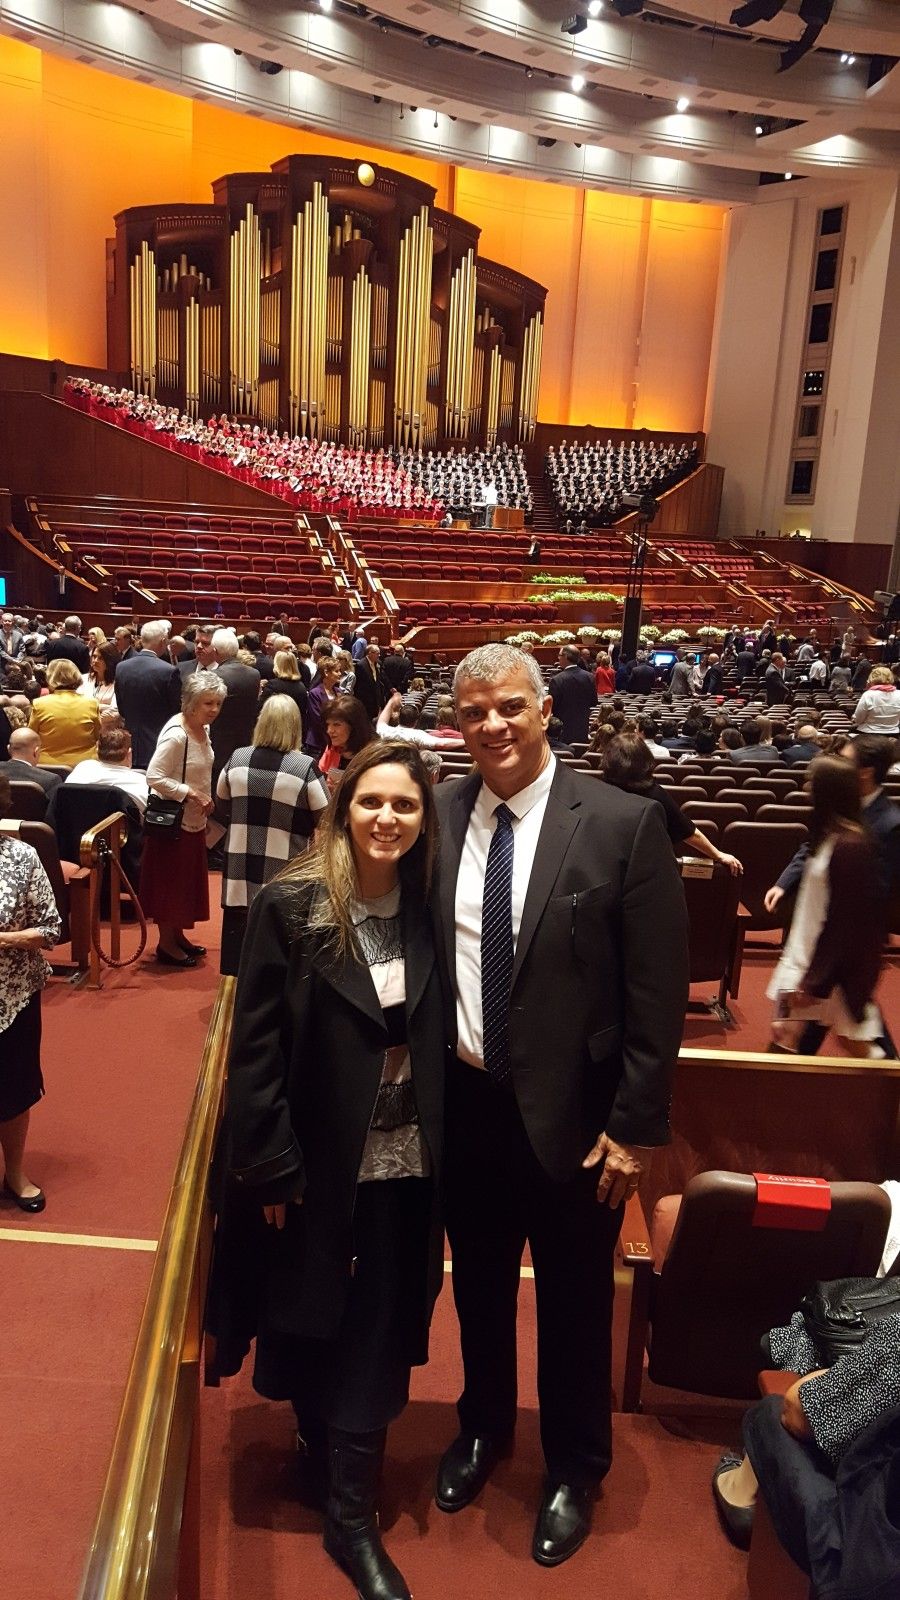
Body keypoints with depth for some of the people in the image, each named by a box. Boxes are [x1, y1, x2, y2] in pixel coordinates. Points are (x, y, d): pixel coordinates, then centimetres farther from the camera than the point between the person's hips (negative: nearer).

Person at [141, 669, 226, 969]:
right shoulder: (176, 735, -23)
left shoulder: (202, 729, 5)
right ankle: (166, 943, 16)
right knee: (170, 882, 3)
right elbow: (154, 777, -26)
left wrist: (204, 798, 7)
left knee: (187, 881, 18)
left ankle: (177, 935, 32)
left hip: (194, 820, 9)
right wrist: (191, 794, -25)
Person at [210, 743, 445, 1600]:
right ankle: (326, 1450, 47)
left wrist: (440, 1143, 1)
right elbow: (255, 1046, -12)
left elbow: (437, 1041, 2)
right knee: (312, 1319, 17)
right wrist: (271, 1168, -12)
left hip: (404, 1160, 3)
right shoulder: (289, 905, -14)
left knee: (379, 1329, 12)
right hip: (316, 1159, -2)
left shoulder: (428, 907, -3)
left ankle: (352, 1516, 31)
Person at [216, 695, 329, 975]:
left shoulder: (236, 760, -3)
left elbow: (223, 805, 12)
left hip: (240, 867, 3)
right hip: (285, 871, -3)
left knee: (239, 932, 13)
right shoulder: (305, 767, -15)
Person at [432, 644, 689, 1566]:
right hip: (463, 1104, 3)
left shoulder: (623, 824, -14)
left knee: (573, 1304, 18)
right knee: (479, 1288, 24)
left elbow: (657, 991, -11)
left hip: (570, 1112, -3)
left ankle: (573, 1470, 45)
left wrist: (635, 1124, -10)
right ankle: (483, 1427, 53)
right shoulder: (437, 816, -4)